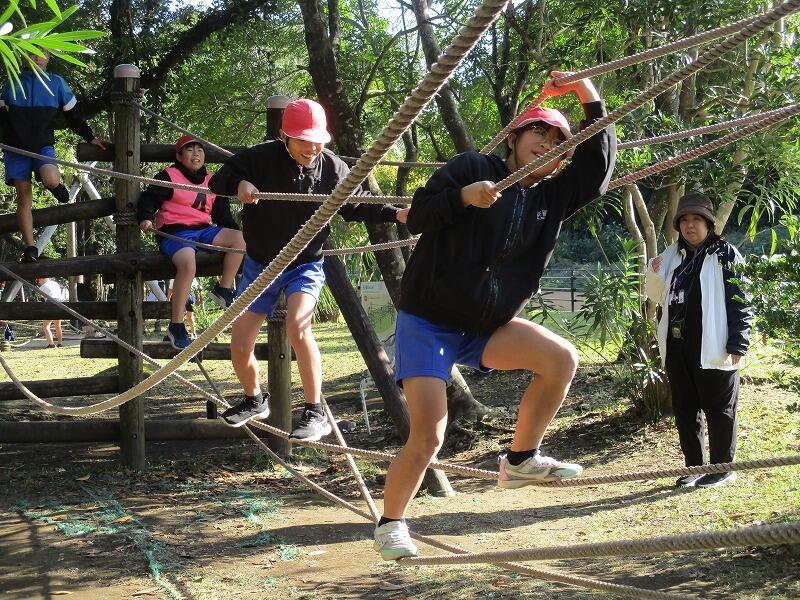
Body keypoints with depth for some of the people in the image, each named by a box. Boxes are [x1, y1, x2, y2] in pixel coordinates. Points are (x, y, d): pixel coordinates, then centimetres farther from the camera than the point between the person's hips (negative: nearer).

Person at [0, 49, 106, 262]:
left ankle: (55, 185, 9)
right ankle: (30, 247, -2)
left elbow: (73, 115, 13)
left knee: (50, 179, -30)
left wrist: (90, 137, 13)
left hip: (43, 146, -1)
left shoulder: (56, 83, 6)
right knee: (24, 198, -5)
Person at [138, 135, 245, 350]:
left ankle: (223, 290, -6)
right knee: (188, 265, -36)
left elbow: (221, 212, 23)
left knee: (238, 237, -21)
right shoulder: (169, 176, 4)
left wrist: (232, 231, 8)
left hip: (203, 230, 6)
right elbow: (149, 198, 1)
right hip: (175, 233, -6)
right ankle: (176, 326, -28)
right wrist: (145, 218, -19)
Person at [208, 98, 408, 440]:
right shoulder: (261, 158, -16)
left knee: (297, 326, -29)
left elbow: (355, 207, 3)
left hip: (305, 264, -2)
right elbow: (218, 181, -9)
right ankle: (254, 400, 37)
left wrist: (395, 214, -10)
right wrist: (238, 185, -31)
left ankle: (315, 415, -17)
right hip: (260, 265, 2)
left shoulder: (333, 168, -11)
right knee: (240, 345, 4)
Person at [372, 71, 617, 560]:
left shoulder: (554, 196, 7)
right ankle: (391, 523, 11)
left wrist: (590, 99, -12)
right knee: (427, 437, -13)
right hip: (428, 321, -5)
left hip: (488, 327, 5)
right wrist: (463, 195, -26)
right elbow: (419, 216, -9)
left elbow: (600, 166, -3)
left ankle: (521, 461, 1)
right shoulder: (473, 168, -6)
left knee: (562, 358, -17)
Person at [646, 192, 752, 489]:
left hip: (713, 349, -6)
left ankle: (722, 468, 12)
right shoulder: (673, 255, 14)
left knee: (718, 409, 3)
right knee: (685, 409, 11)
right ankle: (694, 467, 21)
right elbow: (658, 296, 22)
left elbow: (740, 300, -9)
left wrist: (738, 344, -15)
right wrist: (654, 275, 0)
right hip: (678, 347, 7)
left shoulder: (725, 254, -4)